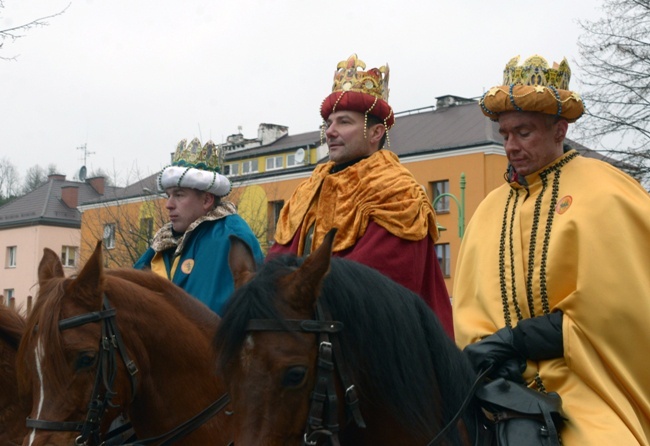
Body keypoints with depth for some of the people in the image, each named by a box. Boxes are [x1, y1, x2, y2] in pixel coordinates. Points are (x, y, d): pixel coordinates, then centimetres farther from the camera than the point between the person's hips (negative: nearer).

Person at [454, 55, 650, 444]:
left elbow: (617, 306, -8)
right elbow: (471, 308, 11)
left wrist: (522, 339, -12)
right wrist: (488, 349, -11)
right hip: (508, 384, 4)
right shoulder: (490, 210, 14)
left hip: (590, 391, -4)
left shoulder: (604, 191, 0)